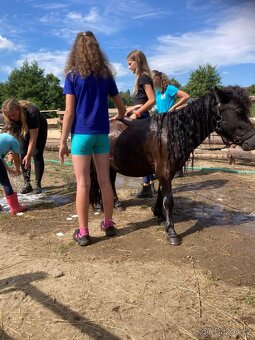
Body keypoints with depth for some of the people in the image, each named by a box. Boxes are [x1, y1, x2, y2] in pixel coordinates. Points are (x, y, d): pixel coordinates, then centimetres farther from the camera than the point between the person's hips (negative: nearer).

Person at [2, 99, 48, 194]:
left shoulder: (31, 112, -41)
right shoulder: (10, 117, -26)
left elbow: (33, 137, -38)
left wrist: (29, 155, -40)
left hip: (39, 129, -4)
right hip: (24, 129, 4)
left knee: (37, 155, -11)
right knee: (23, 154, -6)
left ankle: (38, 184, -4)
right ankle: (27, 183, 0)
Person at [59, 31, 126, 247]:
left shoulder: (72, 76, -2)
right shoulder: (106, 75, 10)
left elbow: (69, 112, -8)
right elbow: (122, 108, 15)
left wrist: (63, 142, -3)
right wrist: (119, 118, 36)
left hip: (81, 134, -4)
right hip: (102, 134, 4)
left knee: (83, 183, -1)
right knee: (105, 181, 11)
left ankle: (83, 232, 6)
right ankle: (109, 224, 23)